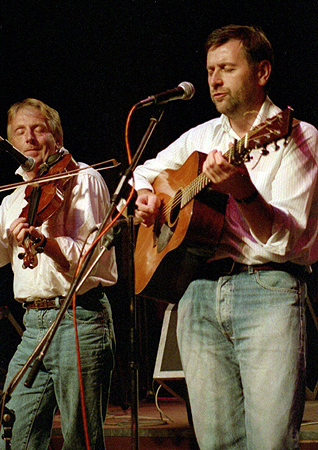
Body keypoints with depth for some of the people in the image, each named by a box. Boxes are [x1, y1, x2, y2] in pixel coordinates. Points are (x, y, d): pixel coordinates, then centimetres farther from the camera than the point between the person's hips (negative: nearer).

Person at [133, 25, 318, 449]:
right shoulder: (202, 136, 17)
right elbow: (146, 170, 35)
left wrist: (244, 193, -29)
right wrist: (146, 196, 11)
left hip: (268, 289, -5)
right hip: (200, 290, 5)